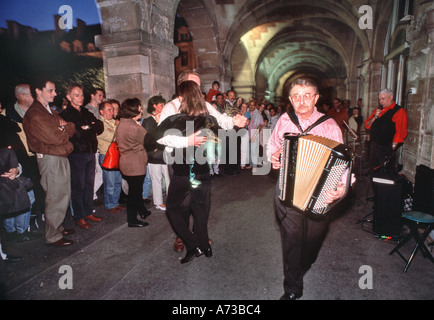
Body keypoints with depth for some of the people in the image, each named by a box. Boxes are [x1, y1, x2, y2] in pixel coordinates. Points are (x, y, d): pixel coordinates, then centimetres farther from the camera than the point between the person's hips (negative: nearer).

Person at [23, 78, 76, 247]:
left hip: (61, 157, 9)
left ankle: (57, 228, 31)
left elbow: (71, 128, 9)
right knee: (56, 198, -2)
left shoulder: (50, 110, 17)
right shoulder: (34, 115, -14)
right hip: (50, 159, -9)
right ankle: (53, 236, 11)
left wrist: (62, 128, -12)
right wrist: (65, 133, 0)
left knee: (64, 195, 16)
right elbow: (55, 138, -20)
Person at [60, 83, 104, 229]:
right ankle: (79, 217, 12)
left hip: (90, 153, 6)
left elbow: (100, 127, 7)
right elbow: (72, 134, -17)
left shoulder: (86, 113, 16)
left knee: (89, 184, 13)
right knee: (78, 187, 0)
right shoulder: (65, 114, -4)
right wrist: (91, 129, -7)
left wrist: (87, 128, -9)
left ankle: (89, 212, 25)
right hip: (76, 155, -6)